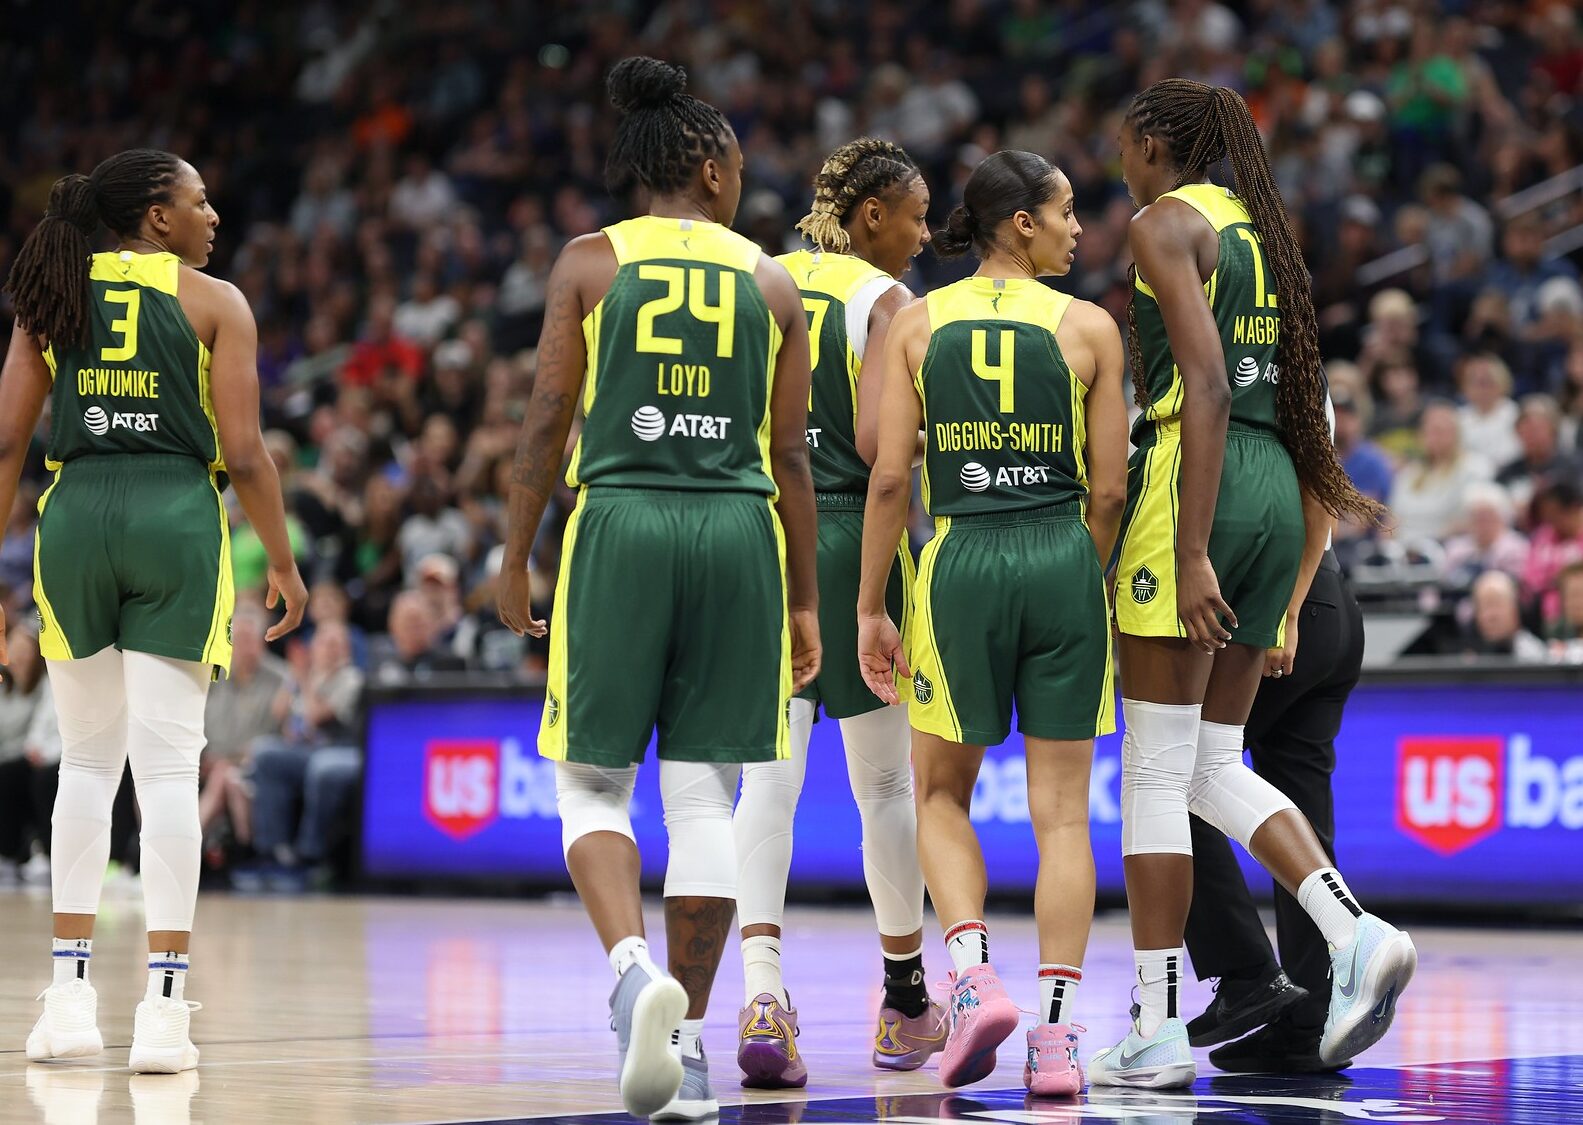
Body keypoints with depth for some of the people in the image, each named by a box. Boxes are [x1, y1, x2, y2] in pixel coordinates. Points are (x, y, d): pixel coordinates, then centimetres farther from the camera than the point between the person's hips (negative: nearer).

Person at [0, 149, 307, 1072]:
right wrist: (283, 562, 7)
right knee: (168, 764, -1)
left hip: (74, 516, 3)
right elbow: (243, 453, -4)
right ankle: (163, 1011, -4)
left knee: (88, 759, 14)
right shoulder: (215, 302, 1)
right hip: (177, 519, -3)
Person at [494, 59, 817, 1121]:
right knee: (703, 794, 6)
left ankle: (635, 967, -17)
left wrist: (515, 558, 7)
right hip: (737, 531, 1)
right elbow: (792, 453, 7)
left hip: (619, 524, -1)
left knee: (593, 783, 8)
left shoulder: (590, 263, 4)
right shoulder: (771, 282, 8)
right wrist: (806, 603, 11)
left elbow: (548, 421, 0)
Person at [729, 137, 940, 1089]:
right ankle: (907, 1003, 24)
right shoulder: (886, 299, -6)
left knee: (770, 776, -2)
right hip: (852, 538, -4)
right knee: (887, 780, 11)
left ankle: (762, 986, -22)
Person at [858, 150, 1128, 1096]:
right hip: (1063, 560, 0)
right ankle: (1057, 1034, 1)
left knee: (941, 792, 17)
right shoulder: (1090, 327, 1)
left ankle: (975, 975, -5)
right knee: (1061, 809, 5)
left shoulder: (918, 323, 3)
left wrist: (871, 606, 4)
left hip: (961, 559, 1)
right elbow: (1108, 488, 0)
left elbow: (891, 476, -1)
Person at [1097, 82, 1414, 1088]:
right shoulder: (1265, 227, 20)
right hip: (1279, 494, 8)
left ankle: (1158, 1034, -2)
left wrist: (1189, 554, -20)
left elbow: (1206, 388, -15)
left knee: (1155, 772, -2)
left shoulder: (1167, 223, -4)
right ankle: (1357, 931, -7)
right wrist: (1291, 592, 22)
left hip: (1202, 483, -8)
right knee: (1214, 766, 13)